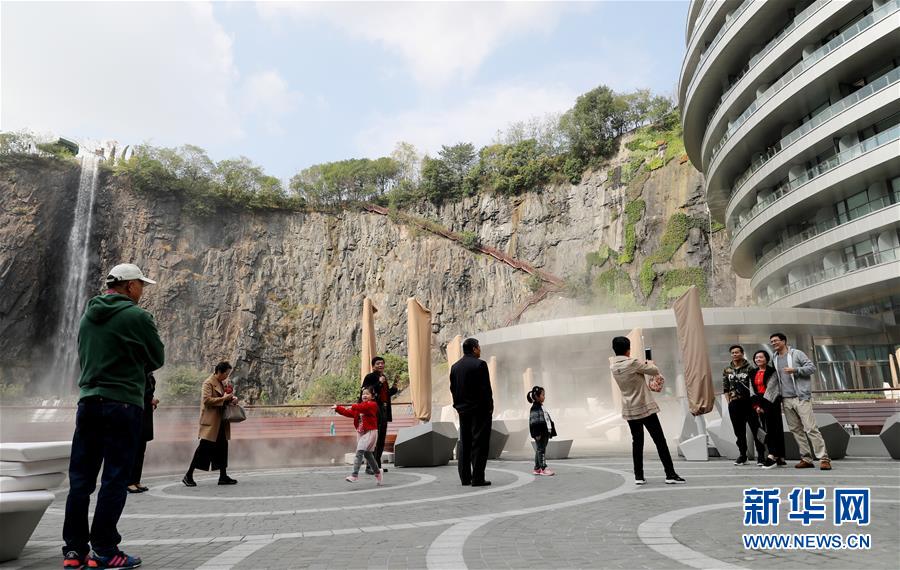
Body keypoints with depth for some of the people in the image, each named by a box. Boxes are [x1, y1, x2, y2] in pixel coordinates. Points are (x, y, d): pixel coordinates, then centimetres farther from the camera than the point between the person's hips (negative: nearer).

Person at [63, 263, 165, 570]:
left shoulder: (88, 315, 12)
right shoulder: (137, 316, -10)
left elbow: (84, 357, 22)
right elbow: (158, 359, -1)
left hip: (88, 400, 7)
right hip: (123, 403, -7)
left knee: (80, 478, 11)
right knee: (115, 479, 0)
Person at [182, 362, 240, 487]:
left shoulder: (222, 383, 16)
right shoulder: (208, 383, -9)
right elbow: (207, 400, -20)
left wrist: (232, 399, 7)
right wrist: (223, 399, -21)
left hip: (221, 422, 9)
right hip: (210, 422, -9)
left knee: (222, 448, 8)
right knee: (204, 448, -6)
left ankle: (223, 477, 13)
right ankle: (188, 476, 5)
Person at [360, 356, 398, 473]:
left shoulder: (384, 377, 17)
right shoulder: (370, 377, -8)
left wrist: (393, 387, 7)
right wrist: (379, 383, -23)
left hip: (384, 411, 9)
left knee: (382, 438, 12)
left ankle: (377, 465, 21)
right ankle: (370, 466, -1)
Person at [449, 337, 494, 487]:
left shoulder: (455, 366, 9)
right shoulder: (480, 364, -12)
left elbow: (453, 389, 10)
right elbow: (485, 388, -14)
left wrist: (458, 405, 14)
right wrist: (490, 406, -5)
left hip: (463, 409, 6)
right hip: (479, 409, -6)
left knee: (464, 444, 12)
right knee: (479, 443, -2)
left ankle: (465, 477, 15)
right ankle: (477, 478, -1)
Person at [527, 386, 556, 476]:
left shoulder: (541, 407, 15)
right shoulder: (535, 408, -14)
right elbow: (534, 421, -20)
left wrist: (550, 431, 18)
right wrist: (537, 433, -23)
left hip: (545, 432, 10)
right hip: (540, 433, -10)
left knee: (539, 450, 13)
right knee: (541, 450, -4)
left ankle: (537, 469, 20)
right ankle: (543, 468, -1)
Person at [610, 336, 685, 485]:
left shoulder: (613, 366, 1)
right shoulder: (632, 363, -18)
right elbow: (654, 371, -5)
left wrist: (645, 364, 16)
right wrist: (650, 363, 15)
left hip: (629, 411, 6)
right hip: (645, 408, -6)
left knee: (637, 442, 12)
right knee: (660, 441, 3)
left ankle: (639, 476, 11)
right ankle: (670, 474, 6)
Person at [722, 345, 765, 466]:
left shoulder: (749, 368, 0)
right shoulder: (727, 370, 12)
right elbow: (725, 387, 13)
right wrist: (729, 401, 5)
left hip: (749, 402, -4)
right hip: (734, 404, 4)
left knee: (756, 429, -2)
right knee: (739, 431, 10)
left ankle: (761, 455, 7)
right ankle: (742, 455, 19)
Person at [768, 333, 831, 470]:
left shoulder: (796, 353, 1)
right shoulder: (774, 359, 14)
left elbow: (812, 367, -4)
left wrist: (795, 370, -18)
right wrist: (772, 399, 11)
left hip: (801, 398, -5)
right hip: (786, 400, 5)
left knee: (811, 428, -9)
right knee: (796, 430, 5)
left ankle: (824, 458, -5)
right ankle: (806, 459, 11)